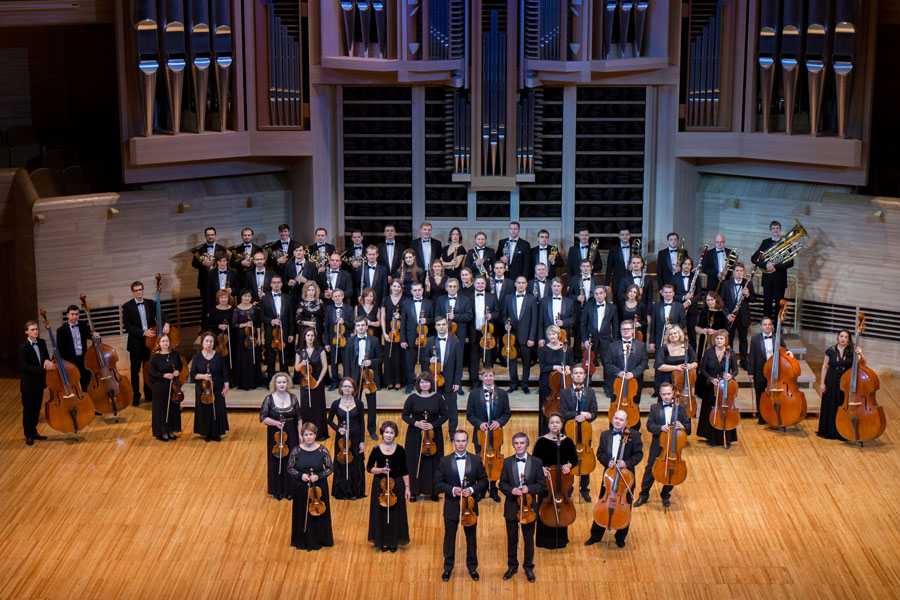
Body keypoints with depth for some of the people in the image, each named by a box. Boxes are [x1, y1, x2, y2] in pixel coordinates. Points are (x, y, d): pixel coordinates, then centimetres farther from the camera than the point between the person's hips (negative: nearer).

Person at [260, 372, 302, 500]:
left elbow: (298, 418, 7)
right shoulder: (269, 399, -6)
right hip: (275, 436, -2)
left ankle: (290, 490, 18)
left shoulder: (293, 398, 1)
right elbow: (262, 417, -6)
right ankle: (277, 491, 18)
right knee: (276, 462, 5)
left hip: (291, 435, 2)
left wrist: (300, 434, 3)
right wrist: (275, 422, -21)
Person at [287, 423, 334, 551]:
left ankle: (318, 541, 24)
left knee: (318, 514, 8)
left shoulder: (322, 450, -6)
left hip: (319, 488, 0)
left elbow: (329, 468, -1)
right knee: (302, 514, 8)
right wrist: (300, 475, -16)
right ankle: (303, 541, 23)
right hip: (301, 489, 0)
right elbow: (290, 469, 2)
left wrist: (318, 476, -17)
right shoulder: (296, 451, -5)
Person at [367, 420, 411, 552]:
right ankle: (382, 541, 18)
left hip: (396, 485, 0)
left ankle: (394, 542, 17)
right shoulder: (376, 450, -4)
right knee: (380, 513, 4)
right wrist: (380, 470, -16)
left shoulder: (399, 450, -3)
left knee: (396, 514, 4)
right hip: (379, 485, 0)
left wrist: (407, 487, -1)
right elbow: (369, 468, 2)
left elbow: (404, 471, 2)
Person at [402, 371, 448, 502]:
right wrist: (416, 423, -14)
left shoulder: (437, 398, 1)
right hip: (415, 436, 0)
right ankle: (414, 492, 10)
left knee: (433, 463, 2)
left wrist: (433, 425, -13)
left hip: (434, 435, 0)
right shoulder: (412, 398, -1)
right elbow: (405, 416, 2)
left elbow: (444, 416, 3)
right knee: (415, 463, 0)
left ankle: (433, 491, 13)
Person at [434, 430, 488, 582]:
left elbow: (483, 480, 3)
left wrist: (472, 489, -14)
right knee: (449, 538, 10)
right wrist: (452, 490, -18)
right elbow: (438, 483, -3)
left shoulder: (476, 460, 1)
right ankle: (448, 568, 25)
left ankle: (472, 567, 27)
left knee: (471, 538, 11)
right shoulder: (444, 461, -2)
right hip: (451, 507, -1)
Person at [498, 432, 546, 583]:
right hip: (511, 507, 1)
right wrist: (511, 490, -17)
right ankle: (512, 566, 26)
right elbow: (502, 484, 3)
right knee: (511, 539, 12)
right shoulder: (507, 462, 2)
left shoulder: (537, 462, -1)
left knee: (529, 539, 7)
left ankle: (528, 567, 22)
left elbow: (541, 485, 0)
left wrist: (529, 488, -18)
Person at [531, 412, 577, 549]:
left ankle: (561, 539, 22)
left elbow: (575, 459, 8)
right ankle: (545, 539, 13)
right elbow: (535, 460, -1)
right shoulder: (542, 441, -5)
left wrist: (569, 465, -12)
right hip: (546, 480, -2)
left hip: (563, 479, 2)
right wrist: (541, 468, -20)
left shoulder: (567, 442, 1)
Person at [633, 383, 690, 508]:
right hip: (657, 446, 0)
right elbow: (649, 425, -6)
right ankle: (643, 496, 18)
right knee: (650, 470, 5)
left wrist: (682, 426, -21)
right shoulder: (655, 408, 2)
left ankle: (666, 496, 28)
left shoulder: (680, 408, 2)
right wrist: (660, 428, -24)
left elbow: (688, 426, 2)